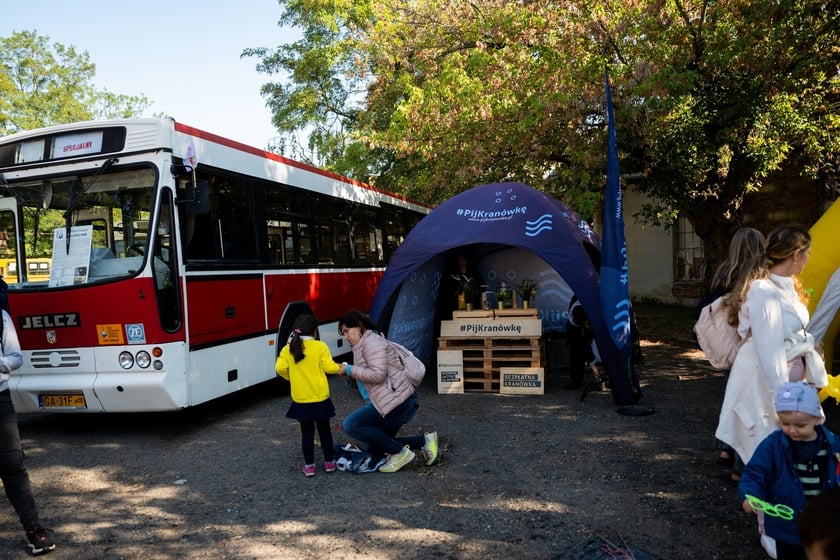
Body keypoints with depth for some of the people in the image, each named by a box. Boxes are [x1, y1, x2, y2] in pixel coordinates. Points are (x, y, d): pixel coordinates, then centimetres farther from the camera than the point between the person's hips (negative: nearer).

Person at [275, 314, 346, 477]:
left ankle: (309, 466, 15)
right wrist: (340, 368, 8)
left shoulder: (288, 349, -2)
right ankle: (329, 462, 23)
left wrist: (290, 377, 8)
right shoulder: (320, 346, -8)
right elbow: (329, 367, -12)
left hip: (300, 400, 1)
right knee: (324, 430, 13)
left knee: (307, 432, 12)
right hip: (320, 398, -1)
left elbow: (280, 368, -10)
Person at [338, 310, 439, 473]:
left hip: (397, 402, -11)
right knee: (375, 452, 14)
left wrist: (350, 370, -14)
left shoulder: (371, 341, -11)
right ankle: (424, 441, 12)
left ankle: (400, 452, -7)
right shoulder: (362, 345, 21)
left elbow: (378, 374, -22)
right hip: (401, 403, 11)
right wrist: (350, 374, 10)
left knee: (351, 425, -9)